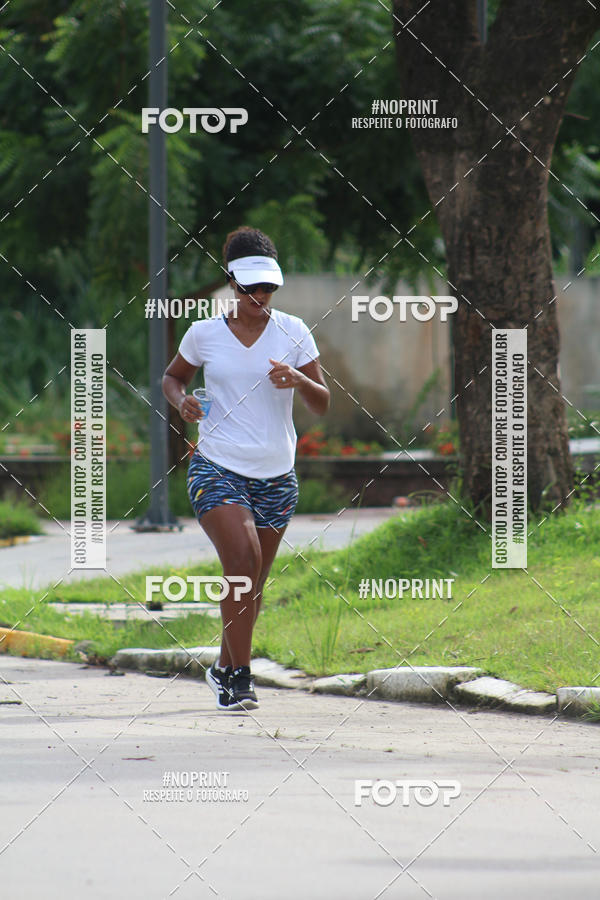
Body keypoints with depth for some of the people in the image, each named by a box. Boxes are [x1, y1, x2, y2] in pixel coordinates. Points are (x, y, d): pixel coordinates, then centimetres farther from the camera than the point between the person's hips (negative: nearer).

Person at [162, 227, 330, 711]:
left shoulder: (293, 332, 2)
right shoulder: (204, 334, 2)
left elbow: (323, 405, 3)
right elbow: (173, 376, 20)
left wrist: (299, 380, -19)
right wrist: (181, 399, -3)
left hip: (276, 476, 2)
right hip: (217, 469, -2)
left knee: (253, 582, 8)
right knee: (242, 561, -22)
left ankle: (226, 667, 31)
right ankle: (240, 676, -16)